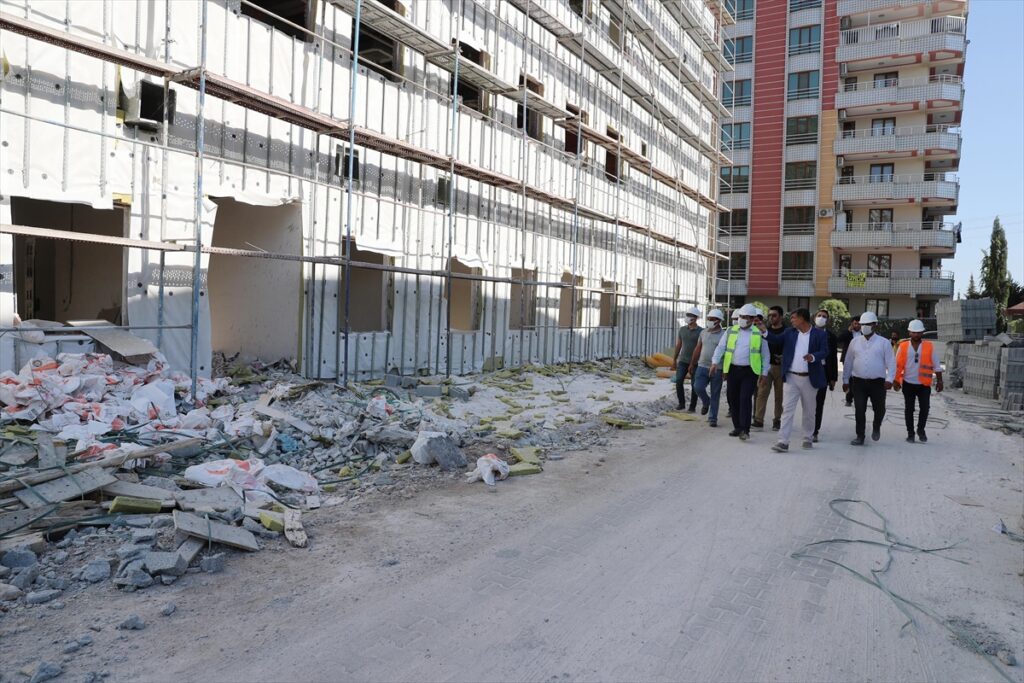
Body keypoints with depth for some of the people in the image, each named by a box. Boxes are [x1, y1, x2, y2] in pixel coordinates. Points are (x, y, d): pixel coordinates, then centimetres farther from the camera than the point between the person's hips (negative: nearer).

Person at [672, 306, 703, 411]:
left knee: (694, 385, 2)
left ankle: (693, 406, 12)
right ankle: (681, 404, 5)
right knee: (679, 381, -8)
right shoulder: (682, 329, 7)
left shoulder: (701, 331, -6)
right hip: (683, 361, 3)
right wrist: (674, 359, 14)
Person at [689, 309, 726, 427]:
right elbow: (697, 349, 16)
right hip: (702, 367, 4)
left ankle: (713, 418, 12)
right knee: (698, 387, -12)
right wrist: (692, 363, 18)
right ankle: (706, 402, 20)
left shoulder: (724, 334, -7)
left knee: (715, 395, 2)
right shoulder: (703, 332, 9)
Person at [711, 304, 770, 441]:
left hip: (750, 371, -3)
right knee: (733, 398, 7)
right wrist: (715, 362, -10)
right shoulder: (731, 331, 9)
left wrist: (764, 372, 3)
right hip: (733, 369, 3)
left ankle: (745, 430, -9)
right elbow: (720, 347, 4)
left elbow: (765, 354, 8)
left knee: (745, 399, -12)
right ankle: (737, 427, 21)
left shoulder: (759, 334, 4)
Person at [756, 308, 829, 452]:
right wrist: (764, 331, -16)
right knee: (788, 409, -3)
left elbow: (824, 351, -9)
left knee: (808, 411, 12)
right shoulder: (789, 332, 6)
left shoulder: (819, 334, -3)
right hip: (791, 377, 2)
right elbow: (776, 339, -1)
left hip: (809, 379, -1)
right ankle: (783, 442, -6)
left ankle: (807, 439, 28)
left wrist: (813, 357, -28)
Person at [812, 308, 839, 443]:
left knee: (819, 403, 2)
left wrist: (833, 378, 3)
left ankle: (815, 431, 7)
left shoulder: (831, 336, 5)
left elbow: (834, 358, 5)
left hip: (824, 372, 0)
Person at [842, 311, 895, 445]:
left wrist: (889, 379, -15)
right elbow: (848, 362, 13)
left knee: (879, 409, 5)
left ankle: (876, 427, 35)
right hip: (858, 382, 1)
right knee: (859, 410, -2)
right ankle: (860, 437, 7)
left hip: (878, 382, -1)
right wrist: (845, 380, 11)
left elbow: (891, 362, -2)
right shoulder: (855, 342, 9)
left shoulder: (884, 343, 2)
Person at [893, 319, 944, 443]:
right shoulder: (903, 347, -1)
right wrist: (896, 381, -2)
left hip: (924, 384, 0)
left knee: (925, 408, -3)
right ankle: (910, 433, 19)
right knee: (909, 409, 7)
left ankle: (921, 430, 21)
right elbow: (897, 365, 2)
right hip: (908, 384, 0)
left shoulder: (929, 346, -1)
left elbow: (936, 365, 3)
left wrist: (939, 381, 2)